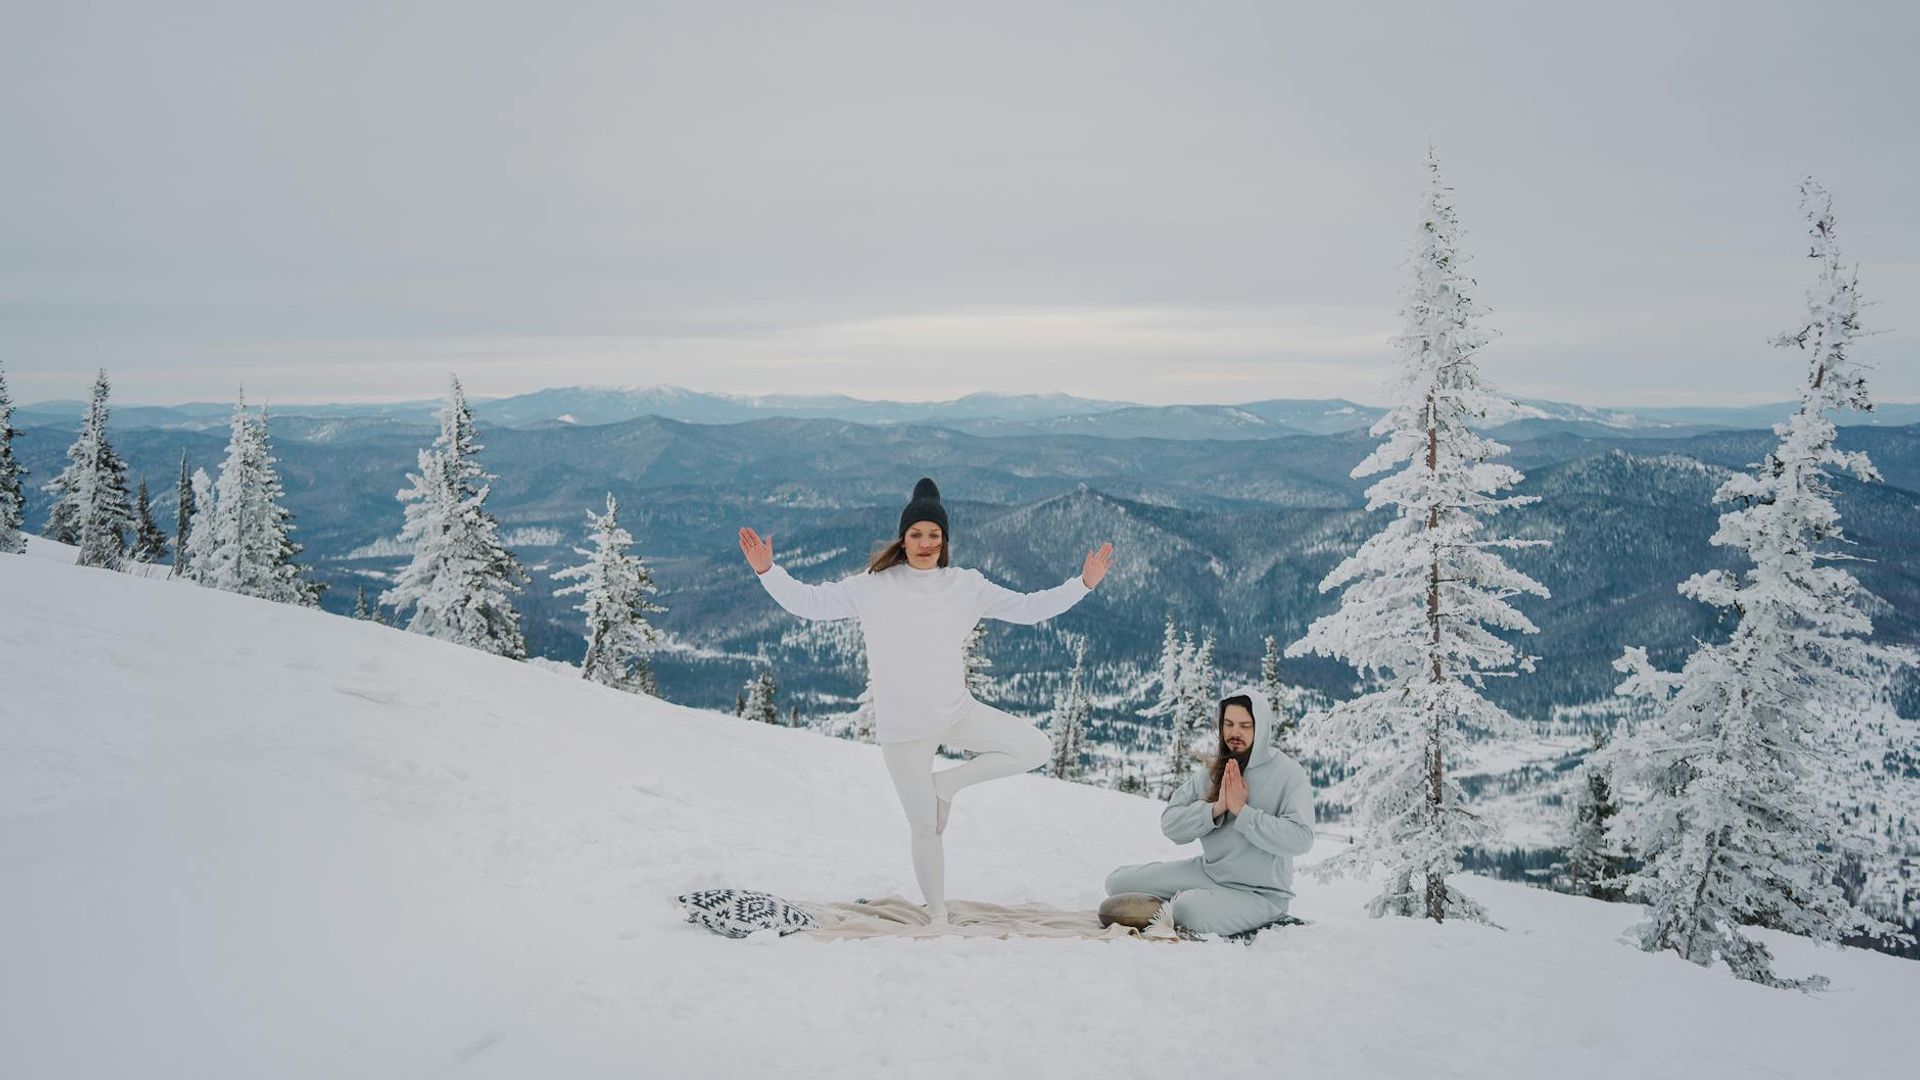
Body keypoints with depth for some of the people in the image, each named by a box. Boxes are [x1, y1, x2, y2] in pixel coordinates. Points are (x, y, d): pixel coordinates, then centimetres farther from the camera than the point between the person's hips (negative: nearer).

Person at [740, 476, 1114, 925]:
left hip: (958, 711, 3)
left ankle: (946, 782, 4)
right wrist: (767, 570, -14)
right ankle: (937, 915, 25)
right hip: (902, 727, -3)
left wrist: (1083, 583, -2)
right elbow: (808, 602, -2)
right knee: (925, 828, 3)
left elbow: (1027, 607, 5)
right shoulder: (873, 586, -4)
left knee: (1036, 747, -9)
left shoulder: (967, 586, 2)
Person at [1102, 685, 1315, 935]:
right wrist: (1215, 808, -20)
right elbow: (1170, 824, -5)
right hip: (1208, 870, 5)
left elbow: (1300, 838, -26)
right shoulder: (1209, 771, 2)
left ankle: (1164, 911, -2)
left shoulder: (1289, 774, -12)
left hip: (1261, 893, -5)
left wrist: (1242, 811, -25)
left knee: (1191, 910, -34)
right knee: (1119, 882, -2)